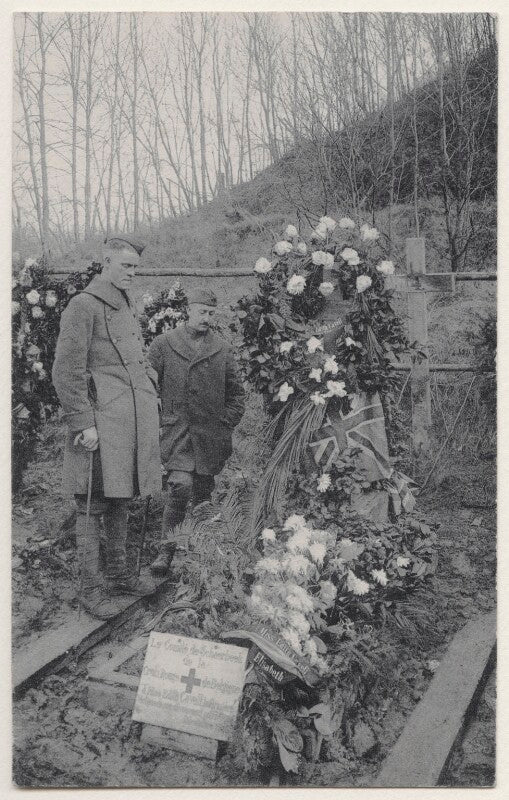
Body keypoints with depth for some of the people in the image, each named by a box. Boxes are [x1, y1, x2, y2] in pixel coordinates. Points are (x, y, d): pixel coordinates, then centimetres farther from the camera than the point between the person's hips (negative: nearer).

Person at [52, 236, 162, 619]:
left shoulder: (128, 307, 19)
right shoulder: (83, 306, -8)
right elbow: (67, 371, -13)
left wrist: (152, 393, 15)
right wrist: (83, 423, -17)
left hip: (132, 421, 8)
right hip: (102, 419, -8)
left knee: (120, 501, 16)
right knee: (93, 506, -1)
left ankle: (119, 574, 28)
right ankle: (91, 587, 9)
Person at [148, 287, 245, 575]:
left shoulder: (222, 349, 8)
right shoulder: (163, 344, 3)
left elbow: (236, 392, 13)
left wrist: (226, 424, 4)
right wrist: (157, 420, 1)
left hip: (210, 435, 2)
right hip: (176, 429, -2)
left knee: (203, 491, 8)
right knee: (181, 484, -19)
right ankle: (167, 547, -6)